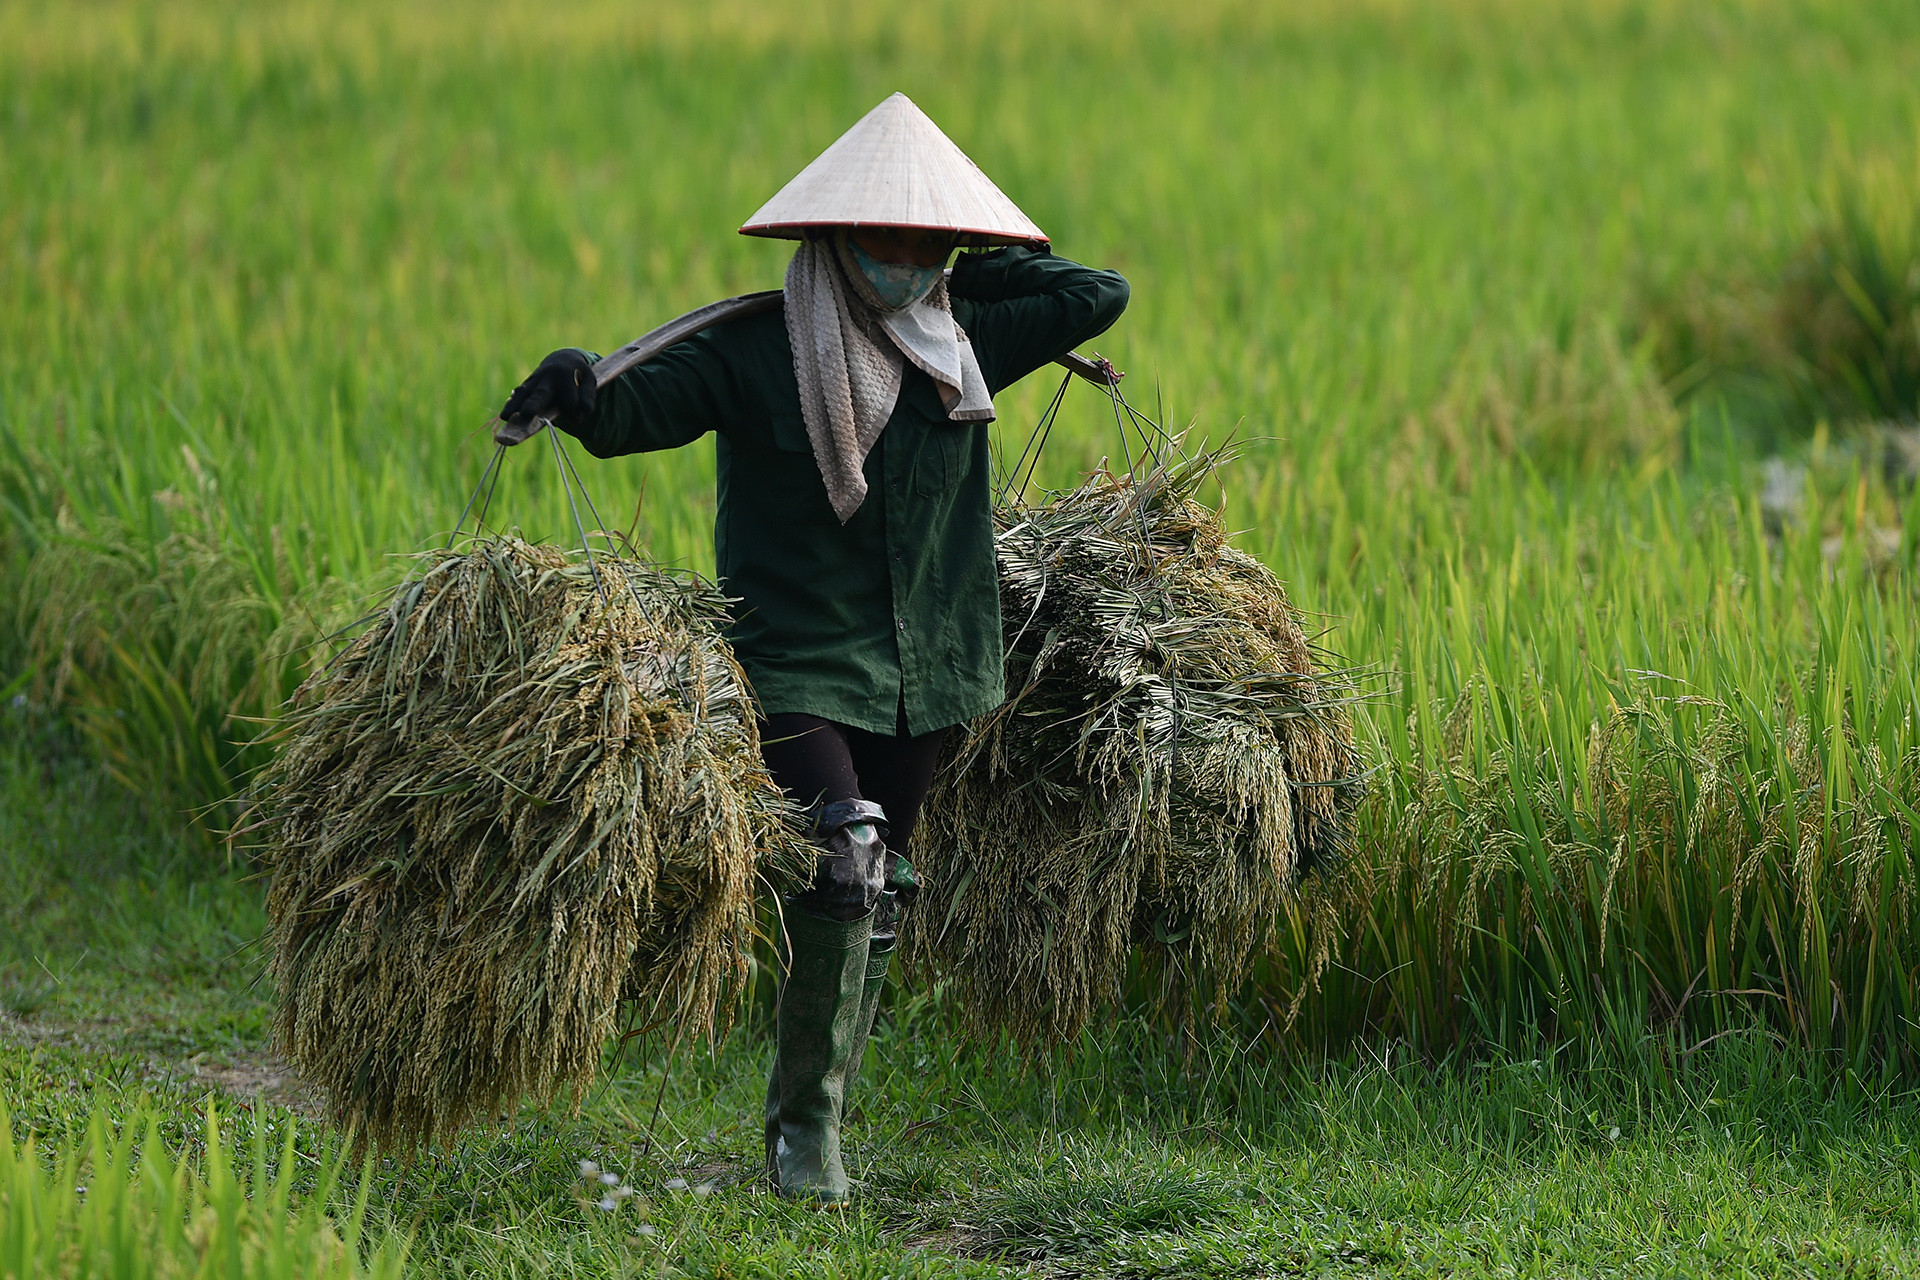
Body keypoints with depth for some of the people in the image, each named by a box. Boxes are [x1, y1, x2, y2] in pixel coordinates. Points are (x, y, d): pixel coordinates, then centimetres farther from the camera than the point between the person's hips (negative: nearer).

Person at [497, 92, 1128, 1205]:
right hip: (800, 662, -5)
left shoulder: (962, 346, 6)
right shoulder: (756, 353, -8)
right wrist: (578, 389, -37)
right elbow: (633, 413, -16)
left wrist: (975, 273, 7)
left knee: (883, 893, 11)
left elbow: (1099, 297, 11)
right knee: (844, 857, -22)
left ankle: (814, 1122, 26)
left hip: (920, 669, 5)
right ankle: (807, 1123, -8)